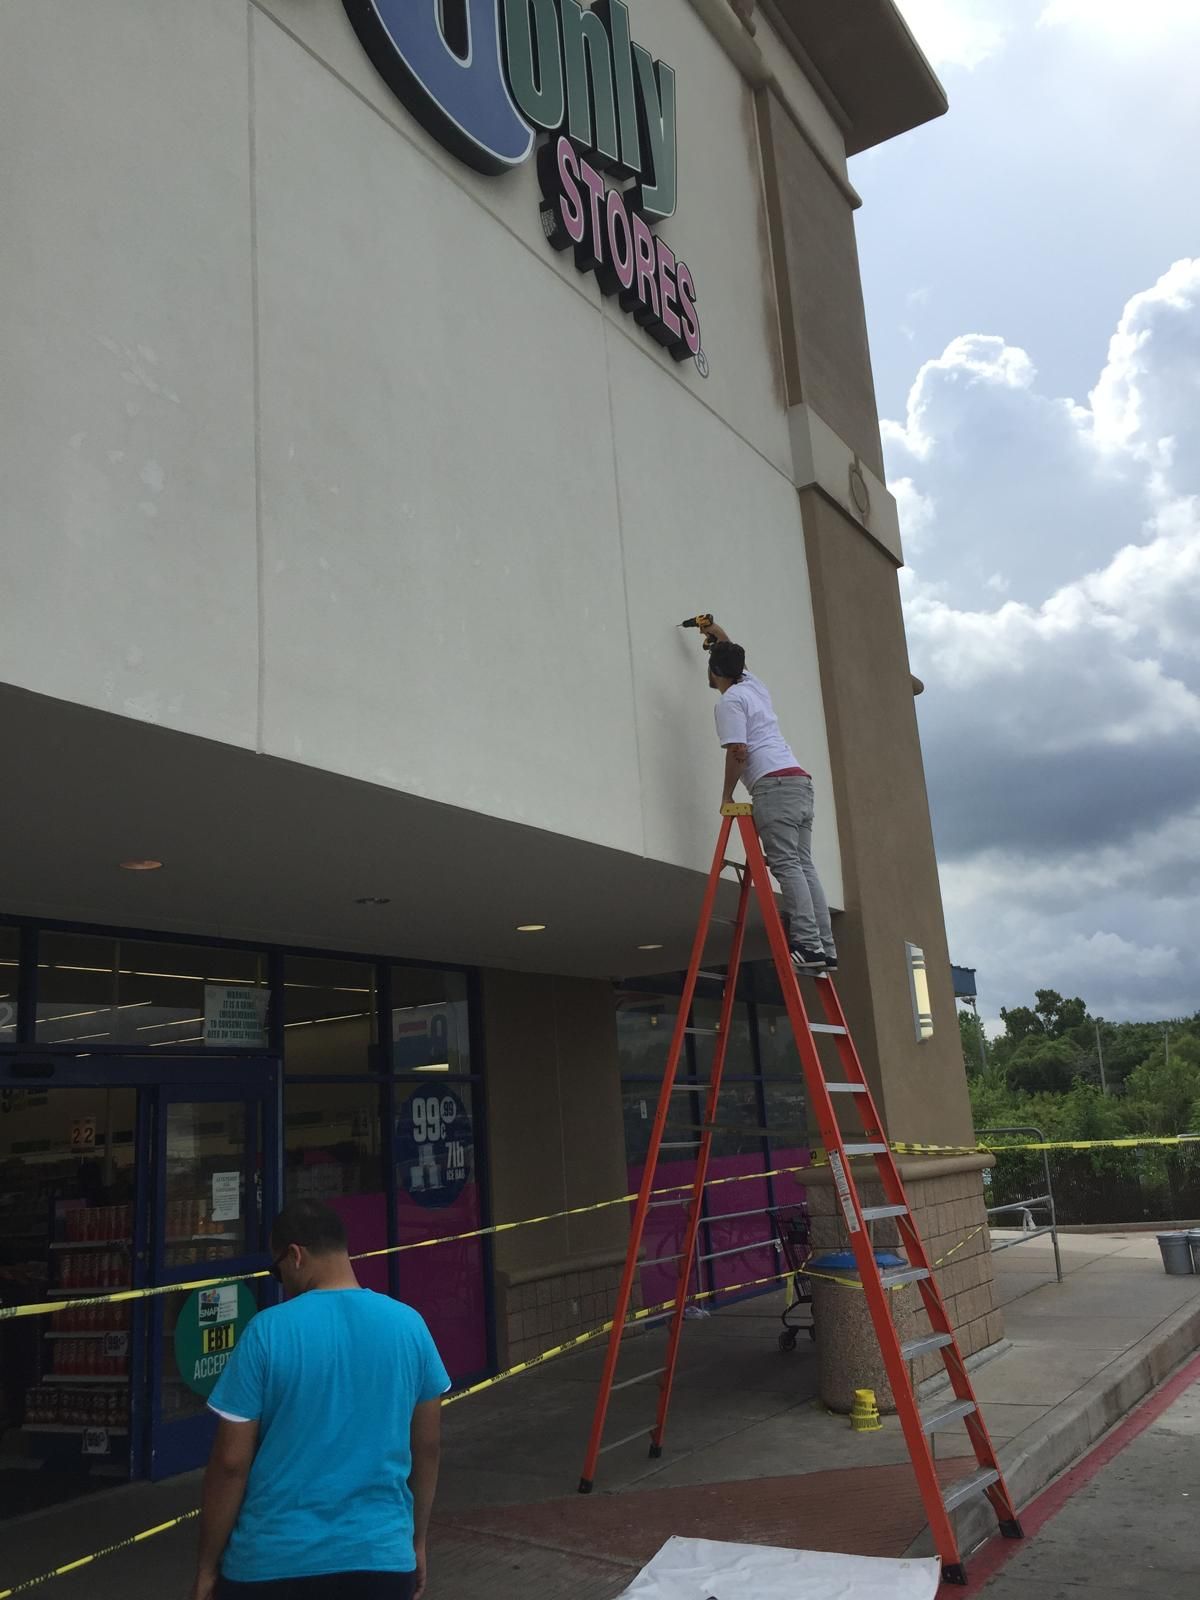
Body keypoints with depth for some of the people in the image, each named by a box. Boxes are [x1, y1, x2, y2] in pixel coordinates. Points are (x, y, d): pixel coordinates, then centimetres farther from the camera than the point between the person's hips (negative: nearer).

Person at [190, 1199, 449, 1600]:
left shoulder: (267, 1331, -12)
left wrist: (207, 1567, 3)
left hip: (272, 1561, -2)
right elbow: (427, 1447, 6)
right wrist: (417, 1542, 18)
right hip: (381, 1556, 3)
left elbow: (231, 1462, -9)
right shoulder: (408, 1324, -3)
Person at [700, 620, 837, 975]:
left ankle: (808, 945, -21)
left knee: (787, 866, -13)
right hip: (800, 780, 8)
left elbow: (738, 751, -11)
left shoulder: (729, 701, 0)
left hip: (774, 784, -8)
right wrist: (722, 638, 62)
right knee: (804, 866, 3)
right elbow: (739, 663, 50)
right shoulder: (755, 686, 25)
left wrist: (727, 795, -1)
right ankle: (825, 949, -2)